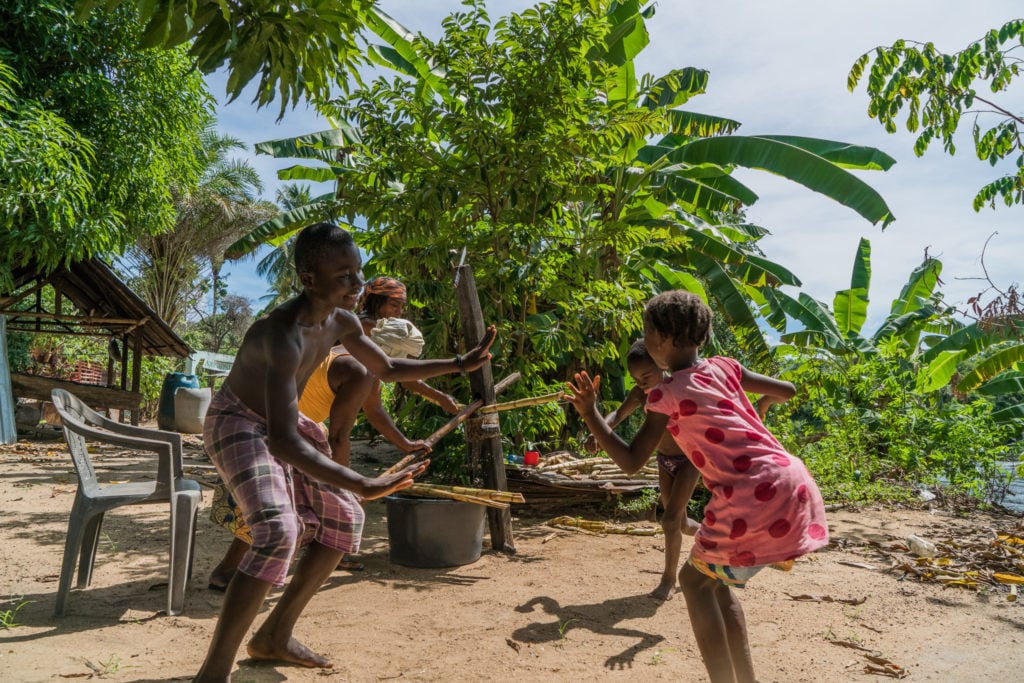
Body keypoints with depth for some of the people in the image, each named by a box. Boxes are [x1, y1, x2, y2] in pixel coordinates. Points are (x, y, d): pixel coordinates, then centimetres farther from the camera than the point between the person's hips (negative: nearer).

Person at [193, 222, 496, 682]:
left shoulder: (341, 322, -9)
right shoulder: (284, 335, -36)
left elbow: (387, 369, 10)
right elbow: (282, 441, -45)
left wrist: (459, 364, 2)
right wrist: (363, 485, -54)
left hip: (282, 423, 9)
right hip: (238, 424, -9)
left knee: (343, 518, 9)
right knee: (278, 532, -29)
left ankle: (275, 636, 20)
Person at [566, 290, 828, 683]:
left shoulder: (667, 393, -4)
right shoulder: (723, 367, 13)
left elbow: (630, 460, -3)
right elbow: (786, 391, 23)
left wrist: (589, 412, 1)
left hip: (753, 503, -7)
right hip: (794, 488, 7)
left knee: (695, 579, 16)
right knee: (716, 578, 23)